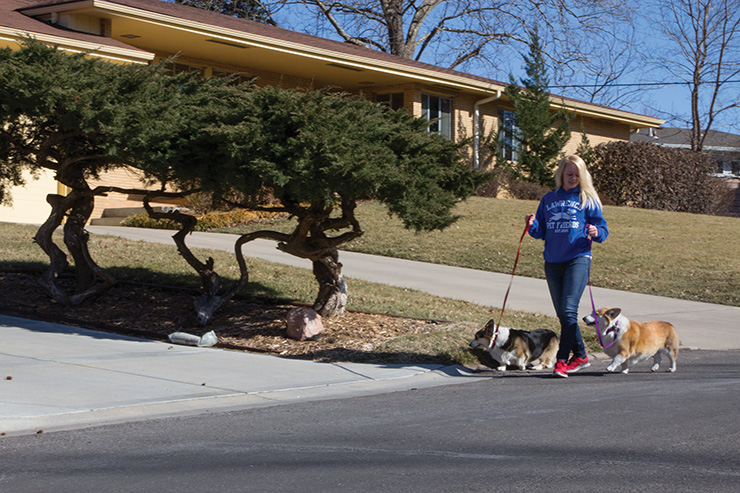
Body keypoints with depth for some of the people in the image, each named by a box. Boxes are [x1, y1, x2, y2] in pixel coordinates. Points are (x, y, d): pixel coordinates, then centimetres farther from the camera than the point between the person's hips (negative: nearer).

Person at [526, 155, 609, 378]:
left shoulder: (587, 199, 4)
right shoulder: (549, 199, 14)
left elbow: (603, 230, 3)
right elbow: (541, 232, 16)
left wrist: (595, 233, -19)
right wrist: (533, 226, -5)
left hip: (578, 259, -4)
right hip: (552, 261, 5)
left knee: (568, 310, -16)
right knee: (562, 314, 8)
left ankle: (562, 360, -14)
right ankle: (580, 355, 21)